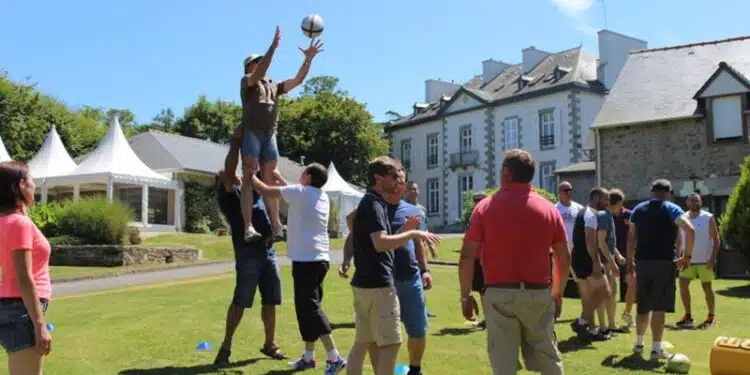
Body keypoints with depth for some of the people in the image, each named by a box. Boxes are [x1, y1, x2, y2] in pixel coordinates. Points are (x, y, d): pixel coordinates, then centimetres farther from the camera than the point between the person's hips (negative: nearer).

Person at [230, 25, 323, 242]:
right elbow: (259, 73, -14)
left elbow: (298, 80, 17)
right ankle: (248, 228, -18)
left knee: (270, 181, 5)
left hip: (270, 134, 6)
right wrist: (273, 47, -19)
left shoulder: (274, 86, 25)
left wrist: (308, 59, 4)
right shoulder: (247, 81, 8)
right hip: (251, 133, -6)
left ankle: (277, 227, 6)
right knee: (249, 178, -11)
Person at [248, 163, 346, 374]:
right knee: (307, 307, 15)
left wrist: (249, 175, 13)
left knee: (310, 308, -7)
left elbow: (265, 191, -2)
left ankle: (334, 358, -10)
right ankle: (308, 356, 22)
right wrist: (278, 177, 36)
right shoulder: (322, 196, 13)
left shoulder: (301, 192, -9)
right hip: (319, 259, 9)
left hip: (306, 260, -9)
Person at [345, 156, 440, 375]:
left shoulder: (370, 203, 17)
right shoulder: (373, 204, -14)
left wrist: (405, 231, 10)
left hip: (365, 283, 10)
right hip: (378, 284, -10)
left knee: (363, 343, 12)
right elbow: (381, 243, -29)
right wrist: (412, 234, -20)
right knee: (390, 344, -1)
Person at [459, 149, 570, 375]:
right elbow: (564, 258, 6)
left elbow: (467, 257, -6)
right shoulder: (549, 209, 5)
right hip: (538, 294, 3)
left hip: (499, 295, -2)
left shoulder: (486, 207, -3)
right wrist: (557, 294, 17)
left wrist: (466, 296, 3)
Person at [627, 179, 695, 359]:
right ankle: (656, 348, 3)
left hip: (642, 261, 4)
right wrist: (687, 256, -9)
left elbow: (631, 237, 9)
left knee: (643, 305, 16)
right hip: (664, 262, -4)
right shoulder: (671, 208, -2)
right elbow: (690, 230, -16)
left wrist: (630, 260, 14)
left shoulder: (638, 209, 10)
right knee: (659, 306, 0)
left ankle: (639, 343, 27)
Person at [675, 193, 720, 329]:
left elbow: (716, 239, -7)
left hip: (705, 261, -4)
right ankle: (688, 315, 7)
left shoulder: (708, 218, -7)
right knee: (683, 285, -4)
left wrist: (713, 259, -16)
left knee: (707, 288, 4)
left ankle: (711, 316, 18)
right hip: (688, 260, 4)